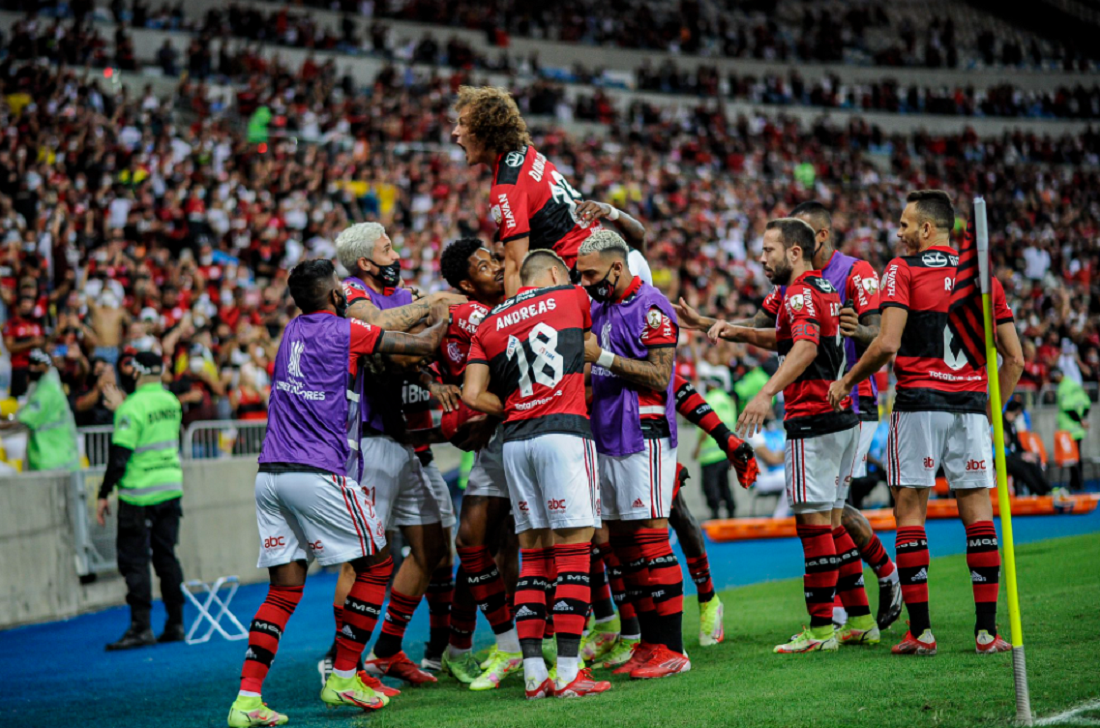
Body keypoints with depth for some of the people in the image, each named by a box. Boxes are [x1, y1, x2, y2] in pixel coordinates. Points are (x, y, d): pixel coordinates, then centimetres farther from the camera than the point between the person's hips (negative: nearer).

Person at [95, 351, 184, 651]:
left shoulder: (132, 407, -15)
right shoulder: (171, 402, 6)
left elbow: (119, 456, -17)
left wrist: (103, 495, -10)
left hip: (140, 494, -7)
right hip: (171, 488, 7)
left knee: (134, 559, -2)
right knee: (166, 555, 13)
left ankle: (141, 628, -5)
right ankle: (175, 624, 14)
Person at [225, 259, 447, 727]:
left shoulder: (294, 330, 17)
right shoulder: (344, 331, -3)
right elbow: (422, 344, 1)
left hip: (270, 475, 7)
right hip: (317, 474, -7)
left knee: (284, 589, 9)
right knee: (376, 564, 9)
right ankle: (343, 678, 9)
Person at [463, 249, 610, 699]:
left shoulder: (489, 325, 15)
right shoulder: (570, 297, 9)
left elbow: (473, 396, 6)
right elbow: (585, 344, 28)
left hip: (515, 441, 4)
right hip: (564, 432, -4)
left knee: (533, 557, 9)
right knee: (573, 553, -5)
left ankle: (533, 672, 7)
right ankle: (568, 673, -9)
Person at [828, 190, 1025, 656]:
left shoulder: (903, 270, -2)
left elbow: (888, 343, -13)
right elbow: (1014, 359, 10)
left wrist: (847, 381, 0)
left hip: (919, 403, -4)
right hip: (971, 406, 4)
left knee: (910, 511, 1)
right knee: (978, 513, 5)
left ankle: (920, 631, -1)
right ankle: (987, 630, 3)